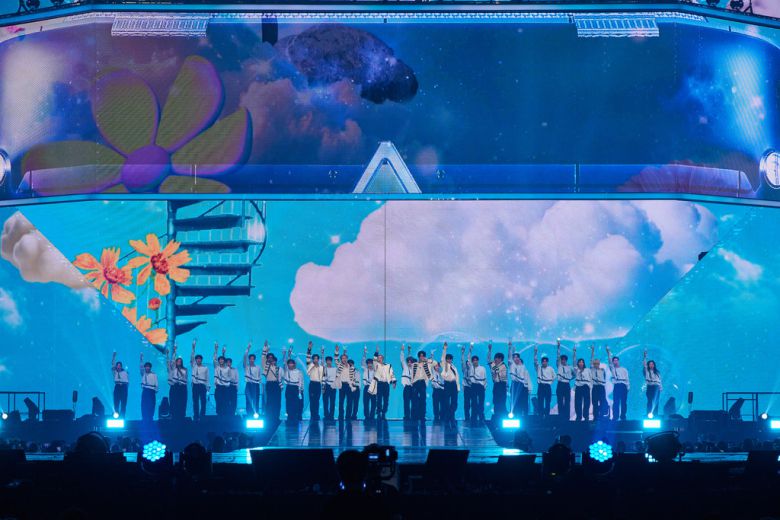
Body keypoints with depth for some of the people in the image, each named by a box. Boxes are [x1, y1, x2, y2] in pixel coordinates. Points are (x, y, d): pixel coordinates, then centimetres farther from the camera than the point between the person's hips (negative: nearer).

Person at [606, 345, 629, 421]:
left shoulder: (624, 370, 19)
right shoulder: (612, 369, 14)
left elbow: (627, 379, 13)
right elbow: (610, 360, 2)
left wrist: (627, 387, 1)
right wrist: (608, 352, -9)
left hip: (623, 386, 2)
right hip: (616, 386, -2)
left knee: (624, 402, 0)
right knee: (616, 402, -8)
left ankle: (623, 416, 3)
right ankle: (615, 417, -10)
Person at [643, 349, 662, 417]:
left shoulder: (657, 372, 19)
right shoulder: (647, 371, 9)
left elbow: (660, 380, 17)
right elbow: (644, 364, -4)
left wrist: (660, 388, 6)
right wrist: (645, 356, -12)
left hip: (657, 388, 3)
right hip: (650, 387, -3)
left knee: (656, 402, -1)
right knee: (650, 401, -9)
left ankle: (655, 415, 0)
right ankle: (649, 415, -10)